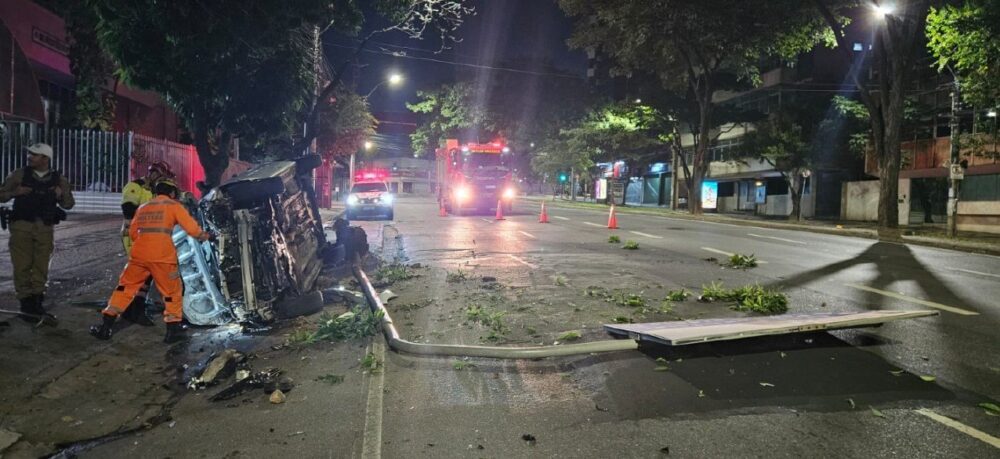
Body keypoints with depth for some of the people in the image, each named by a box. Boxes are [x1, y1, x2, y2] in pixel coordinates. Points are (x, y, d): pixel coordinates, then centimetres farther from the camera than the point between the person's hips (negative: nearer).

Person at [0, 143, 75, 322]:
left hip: (45, 229, 1)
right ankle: (26, 305, 5)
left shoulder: (58, 179, 7)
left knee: (41, 268, 7)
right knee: (22, 267, -3)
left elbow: (69, 205, 9)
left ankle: (37, 305, 18)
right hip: (22, 226, -1)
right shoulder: (20, 174, 5)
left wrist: (61, 195, -12)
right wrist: (15, 192, -12)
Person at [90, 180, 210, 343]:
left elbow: (133, 232, 19)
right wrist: (202, 236, 15)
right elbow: (191, 227, -3)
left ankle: (105, 327, 15)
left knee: (125, 287, 16)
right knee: (173, 292, 10)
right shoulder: (173, 206, 5)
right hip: (163, 257, -4)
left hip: (139, 255, 4)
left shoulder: (143, 207, 18)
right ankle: (173, 331, 9)